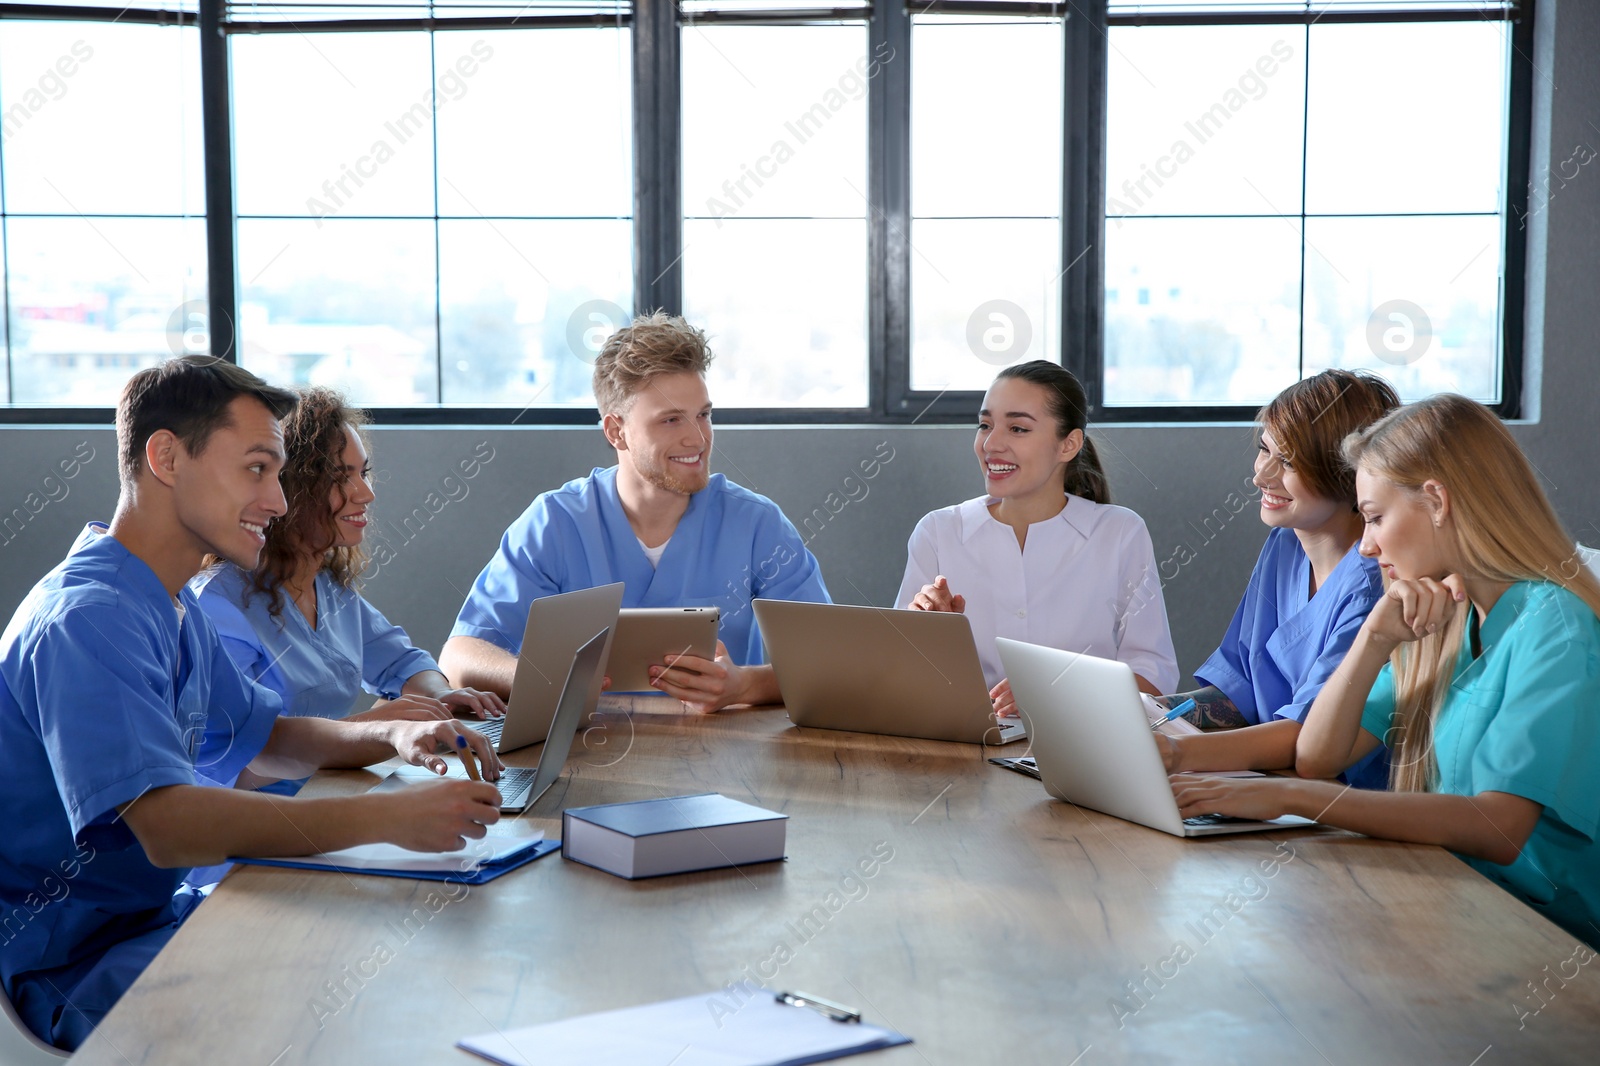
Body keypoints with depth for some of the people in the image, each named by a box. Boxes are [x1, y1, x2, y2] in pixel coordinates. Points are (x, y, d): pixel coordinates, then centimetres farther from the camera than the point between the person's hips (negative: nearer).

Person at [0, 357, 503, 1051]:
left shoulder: (175, 608, 11)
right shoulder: (86, 621, -23)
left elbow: (260, 741, 20)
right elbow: (170, 825, -33)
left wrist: (394, 737, 0)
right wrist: (391, 817, -37)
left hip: (159, 912, 10)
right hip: (76, 965, -9)